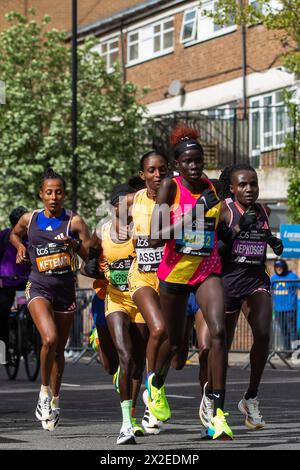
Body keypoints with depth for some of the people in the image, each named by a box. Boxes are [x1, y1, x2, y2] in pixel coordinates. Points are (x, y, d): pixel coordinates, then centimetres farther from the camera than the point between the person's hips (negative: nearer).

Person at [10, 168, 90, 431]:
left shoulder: (74, 222, -3)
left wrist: (75, 245, -22)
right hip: (39, 288, -1)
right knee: (49, 339, -24)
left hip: (65, 290, 1)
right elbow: (14, 234, 24)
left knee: (59, 349, 11)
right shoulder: (29, 219, 2)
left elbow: (93, 257, -5)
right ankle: (44, 392, -4)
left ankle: (55, 402, 29)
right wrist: (20, 247, 5)